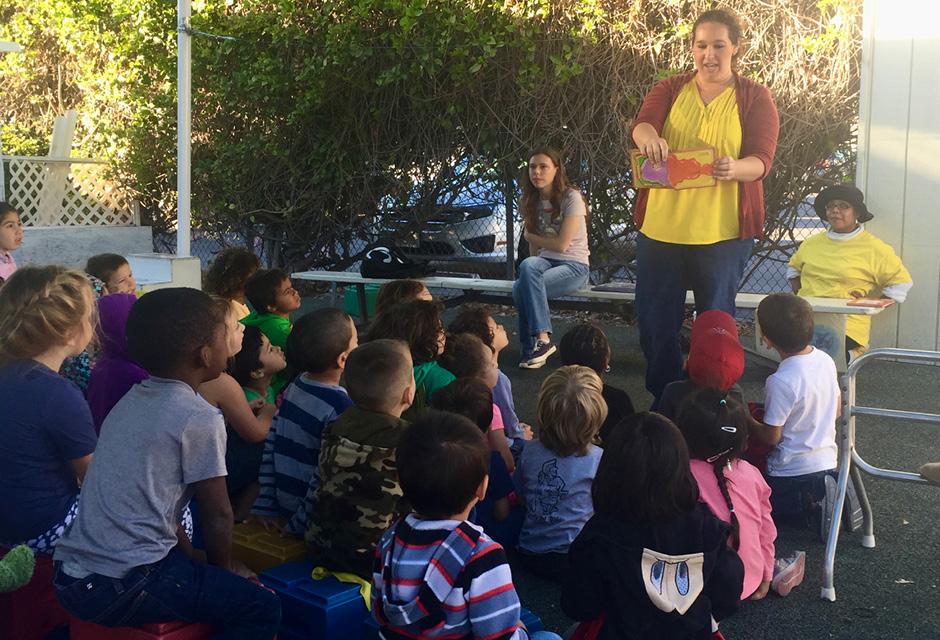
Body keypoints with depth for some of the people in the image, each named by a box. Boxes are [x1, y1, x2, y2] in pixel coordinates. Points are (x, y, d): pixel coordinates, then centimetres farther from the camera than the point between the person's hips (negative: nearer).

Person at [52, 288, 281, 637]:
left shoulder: (131, 401, 12)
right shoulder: (200, 418, -13)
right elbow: (217, 514, -6)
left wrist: (193, 557, 20)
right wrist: (223, 567, 11)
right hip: (122, 587, -9)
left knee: (193, 566, 30)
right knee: (263, 608, 3)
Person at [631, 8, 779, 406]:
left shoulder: (754, 98, 4)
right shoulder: (670, 90, 9)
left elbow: (762, 160, -7)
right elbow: (642, 123, -10)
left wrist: (735, 168, -30)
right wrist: (649, 136, -35)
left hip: (723, 230, -2)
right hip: (661, 226, 2)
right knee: (654, 320, 6)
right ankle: (662, 402, 22)